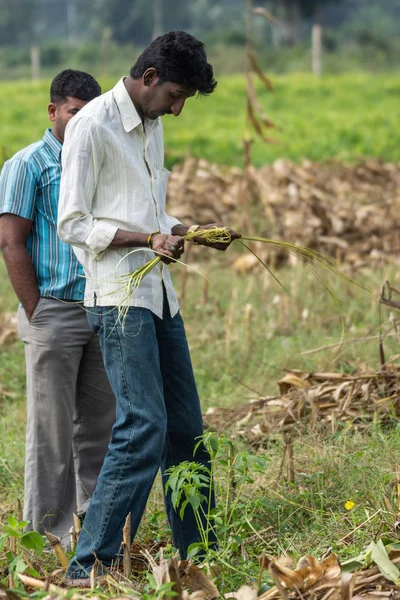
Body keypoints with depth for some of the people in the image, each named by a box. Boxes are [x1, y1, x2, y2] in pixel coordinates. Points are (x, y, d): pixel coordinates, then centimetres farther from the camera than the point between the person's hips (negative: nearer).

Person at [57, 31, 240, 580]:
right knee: (144, 428, -15)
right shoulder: (93, 125, -9)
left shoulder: (151, 126, 17)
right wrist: (148, 239, -20)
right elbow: (73, 225, -11)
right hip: (119, 297, -9)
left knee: (185, 427, 11)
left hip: (159, 294, 9)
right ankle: (89, 567, -11)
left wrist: (195, 234, 7)